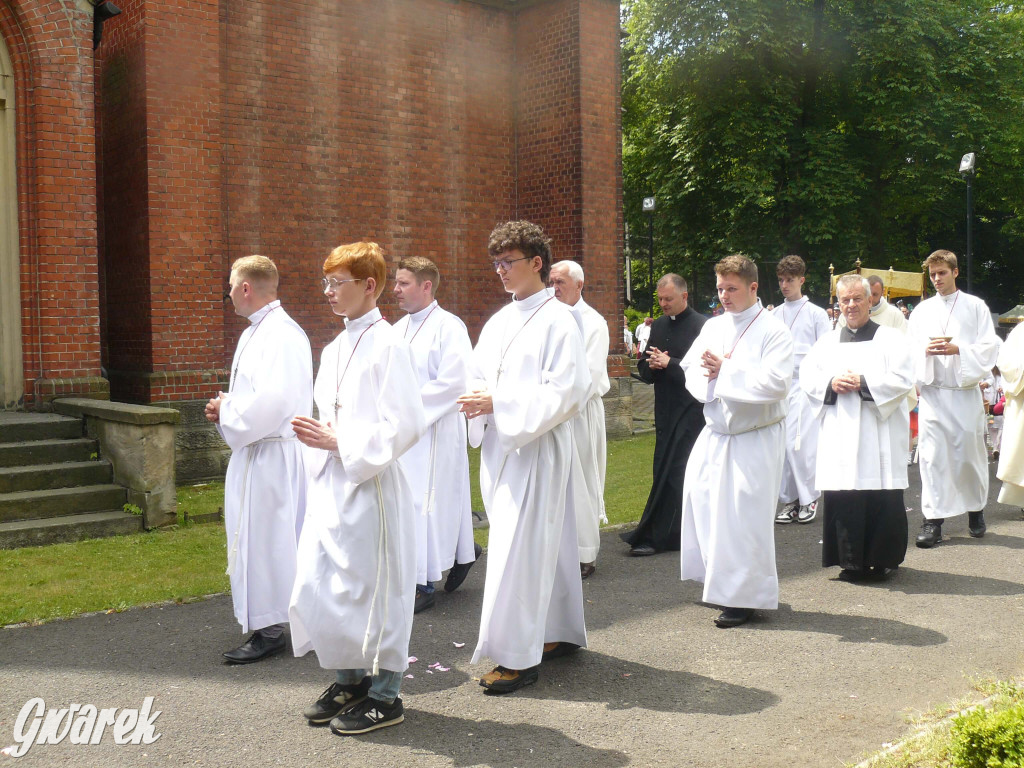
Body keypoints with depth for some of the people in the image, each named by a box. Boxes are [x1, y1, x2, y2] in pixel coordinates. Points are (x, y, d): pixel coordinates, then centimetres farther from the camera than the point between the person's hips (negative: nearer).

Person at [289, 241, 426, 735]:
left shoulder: (387, 345, -11)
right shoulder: (334, 350, 15)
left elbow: (406, 426, -18)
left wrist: (339, 442, -16)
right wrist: (317, 435, 1)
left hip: (370, 486, -8)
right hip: (331, 486, 8)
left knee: (370, 591, 1)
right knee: (315, 590, 11)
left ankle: (384, 696, 17)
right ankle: (349, 680, 29)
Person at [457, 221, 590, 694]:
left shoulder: (556, 320, -10)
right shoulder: (499, 322, 14)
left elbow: (565, 392, -17)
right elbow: (482, 377, 17)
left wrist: (498, 403, -20)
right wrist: (475, 400, -6)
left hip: (536, 450, -7)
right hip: (501, 448, 7)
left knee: (519, 550, -6)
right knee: (546, 544, 16)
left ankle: (519, 656, 2)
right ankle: (561, 632, 28)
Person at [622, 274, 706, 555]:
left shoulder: (702, 326, -9)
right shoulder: (658, 326, 13)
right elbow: (643, 370, 14)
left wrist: (670, 363, -17)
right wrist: (652, 365, -7)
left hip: (690, 412, -7)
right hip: (665, 412, 7)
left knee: (672, 472, -6)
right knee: (666, 472, 12)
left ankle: (654, 536, -2)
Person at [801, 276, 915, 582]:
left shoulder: (890, 338, 5)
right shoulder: (828, 342, 17)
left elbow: (903, 379, -6)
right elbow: (807, 377, 11)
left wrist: (863, 383, -14)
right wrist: (831, 383, -9)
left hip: (879, 435, -3)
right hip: (839, 438, 3)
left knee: (881, 497, -4)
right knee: (841, 497, 0)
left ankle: (883, 559, 10)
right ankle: (852, 562, 11)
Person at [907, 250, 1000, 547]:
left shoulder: (975, 306, 7)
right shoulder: (922, 310, 14)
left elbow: (989, 346, -1)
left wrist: (957, 349, -16)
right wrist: (926, 351, -12)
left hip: (966, 390, -1)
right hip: (932, 391, 1)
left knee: (970, 453, 2)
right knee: (932, 454, -5)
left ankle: (976, 510, 23)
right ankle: (933, 519, -3)